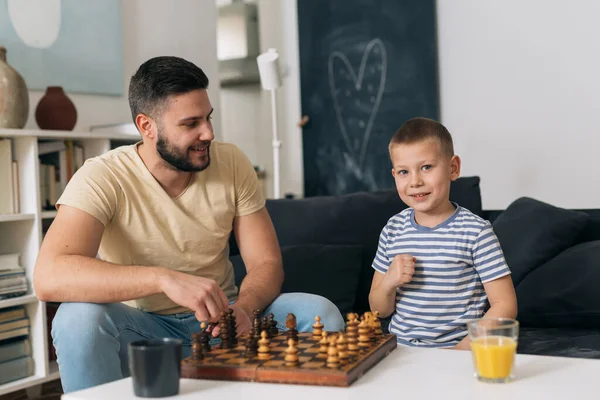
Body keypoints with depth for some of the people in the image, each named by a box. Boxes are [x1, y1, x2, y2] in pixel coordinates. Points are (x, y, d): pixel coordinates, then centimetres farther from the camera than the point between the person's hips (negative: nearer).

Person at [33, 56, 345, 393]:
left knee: (320, 313, -20)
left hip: (219, 318, 3)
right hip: (143, 327, -2)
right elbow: (49, 276, -33)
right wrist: (165, 279, -44)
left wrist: (243, 309, -27)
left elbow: (267, 263, -4)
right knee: (79, 318, -34)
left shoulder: (232, 164, -6)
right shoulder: (102, 178, -18)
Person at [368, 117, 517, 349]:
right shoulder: (393, 229, 6)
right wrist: (389, 282, -8)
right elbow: (379, 310, 12)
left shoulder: (476, 232, -7)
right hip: (399, 350, 3)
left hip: (453, 350, -3)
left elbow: (505, 306, -6)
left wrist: (462, 349, -16)